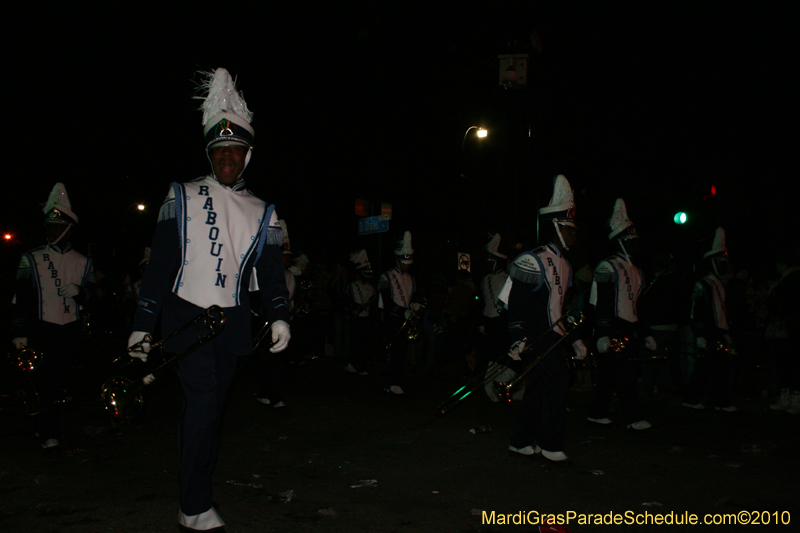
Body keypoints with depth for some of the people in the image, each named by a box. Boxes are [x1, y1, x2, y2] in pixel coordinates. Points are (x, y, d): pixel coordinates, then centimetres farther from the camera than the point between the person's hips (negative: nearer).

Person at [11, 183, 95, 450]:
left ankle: (66, 430, 20)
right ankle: (48, 434, 0)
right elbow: (21, 297, 2)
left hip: (72, 330, 2)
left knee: (67, 379, 3)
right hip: (42, 330, -2)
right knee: (44, 382, -8)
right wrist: (20, 333, -4)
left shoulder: (82, 262, 11)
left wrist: (80, 293, -9)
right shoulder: (31, 259, 5)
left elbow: (92, 296, 15)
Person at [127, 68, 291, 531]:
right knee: (203, 399, -12)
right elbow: (160, 264, 2)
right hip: (186, 315, -3)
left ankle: (199, 482, 27)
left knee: (214, 403, 10)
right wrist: (143, 324, -3)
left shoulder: (262, 212, 10)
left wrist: (280, 316, -11)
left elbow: (271, 271, 7)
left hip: (233, 321, 3)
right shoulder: (183, 198, 4)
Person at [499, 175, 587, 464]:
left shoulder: (564, 265, 16)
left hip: (552, 334, 9)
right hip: (535, 334, -9)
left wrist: (576, 339, 21)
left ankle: (521, 443, 18)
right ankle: (550, 445, -2)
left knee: (538, 388, 10)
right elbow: (515, 304, -16)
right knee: (559, 381, -12)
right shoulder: (533, 262, -13)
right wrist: (518, 339, -22)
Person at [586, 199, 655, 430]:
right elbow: (600, 305, -14)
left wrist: (646, 334, 22)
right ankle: (634, 418, -5)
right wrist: (602, 335, -20)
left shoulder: (635, 270, 21)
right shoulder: (607, 267, -7)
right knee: (624, 372, -10)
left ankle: (597, 412, 17)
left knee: (610, 373, 9)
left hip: (627, 329, 8)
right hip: (612, 329, -8)